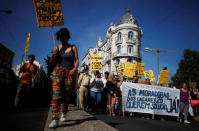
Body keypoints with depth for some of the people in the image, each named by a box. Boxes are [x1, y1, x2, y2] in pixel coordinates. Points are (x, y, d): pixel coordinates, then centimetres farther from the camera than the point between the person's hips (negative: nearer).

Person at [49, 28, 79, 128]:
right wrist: (53, 55, -7)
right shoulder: (57, 48, 11)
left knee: (66, 95, 5)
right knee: (56, 93, -16)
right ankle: (55, 119, -18)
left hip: (69, 73, 0)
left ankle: (64, 114, 29)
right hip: (57, 71, 0)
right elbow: (51, 63, 13)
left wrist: (74, 68, -13)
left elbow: (77, 60, 5)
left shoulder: (73, 47, 9)